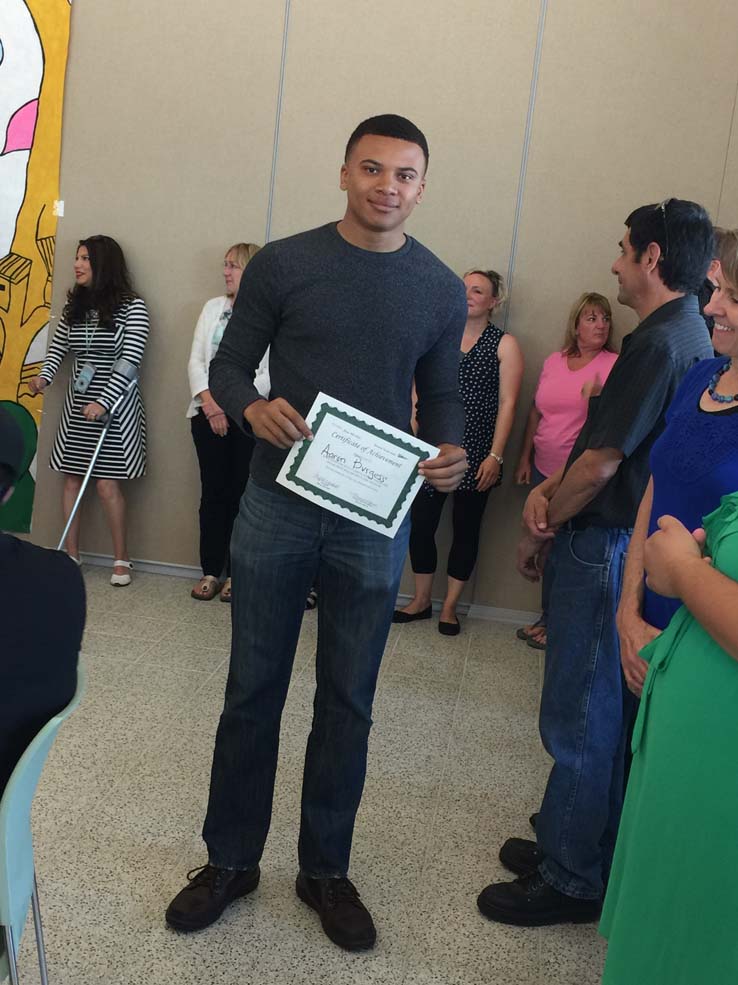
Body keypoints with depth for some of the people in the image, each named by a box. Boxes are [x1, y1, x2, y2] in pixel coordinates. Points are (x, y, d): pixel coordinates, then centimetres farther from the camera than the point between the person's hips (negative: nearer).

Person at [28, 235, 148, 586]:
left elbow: (130, 360, -15)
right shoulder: (74, 305, 8)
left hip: (115, 404, -6)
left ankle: (121, 558, 8)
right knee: (71, 478, 6)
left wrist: (103, 402, -21)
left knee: (107, 484, -6)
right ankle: (71, 555, 17)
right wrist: (44, 375, -5)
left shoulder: (132, 307, -9)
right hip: (77, 403, 6)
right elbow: (58, 346, 14)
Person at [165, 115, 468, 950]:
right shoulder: (282, 264, -2)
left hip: (375, 521, 1)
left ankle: (325, 868, 30)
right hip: (277, 505, -1)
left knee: (348, 701, 10)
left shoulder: (441, 290, 3)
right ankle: (230, 859, 29)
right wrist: (252, 407, -20)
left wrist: (450, 452, -12)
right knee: (252, 689, 10)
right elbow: (229, 364, 3)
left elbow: (440, 396, 10)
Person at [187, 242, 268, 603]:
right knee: (212, 491, 6)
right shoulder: (212, 307, 12)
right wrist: (208, 400, -8)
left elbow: (271, 374, -10)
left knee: (241, 492, 2)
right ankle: (210, 571, 13)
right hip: (208, 412, 4)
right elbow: (196, 360, 7)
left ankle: (236, 573, 12)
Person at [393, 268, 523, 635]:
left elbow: (507, 403, -5)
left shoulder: (504, 344, 0)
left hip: (475, 453, -2)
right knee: (421, 523, 4)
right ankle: (421, 599, 22)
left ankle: (449, 605, 21)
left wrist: (495, 456, -12)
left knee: (466, 528, 7)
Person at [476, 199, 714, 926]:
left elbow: (601, 463, -20)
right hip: (615, 544, 10)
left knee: (579, 720, 1)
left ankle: (571, 881, 16)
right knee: (602, 715, 19)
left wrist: (541, 532, -6)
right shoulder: (687, 337, 12)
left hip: (607, 548, -10)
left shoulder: (659, 343, -19)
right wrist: (548, 490, -2)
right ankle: (576, 846, 34)